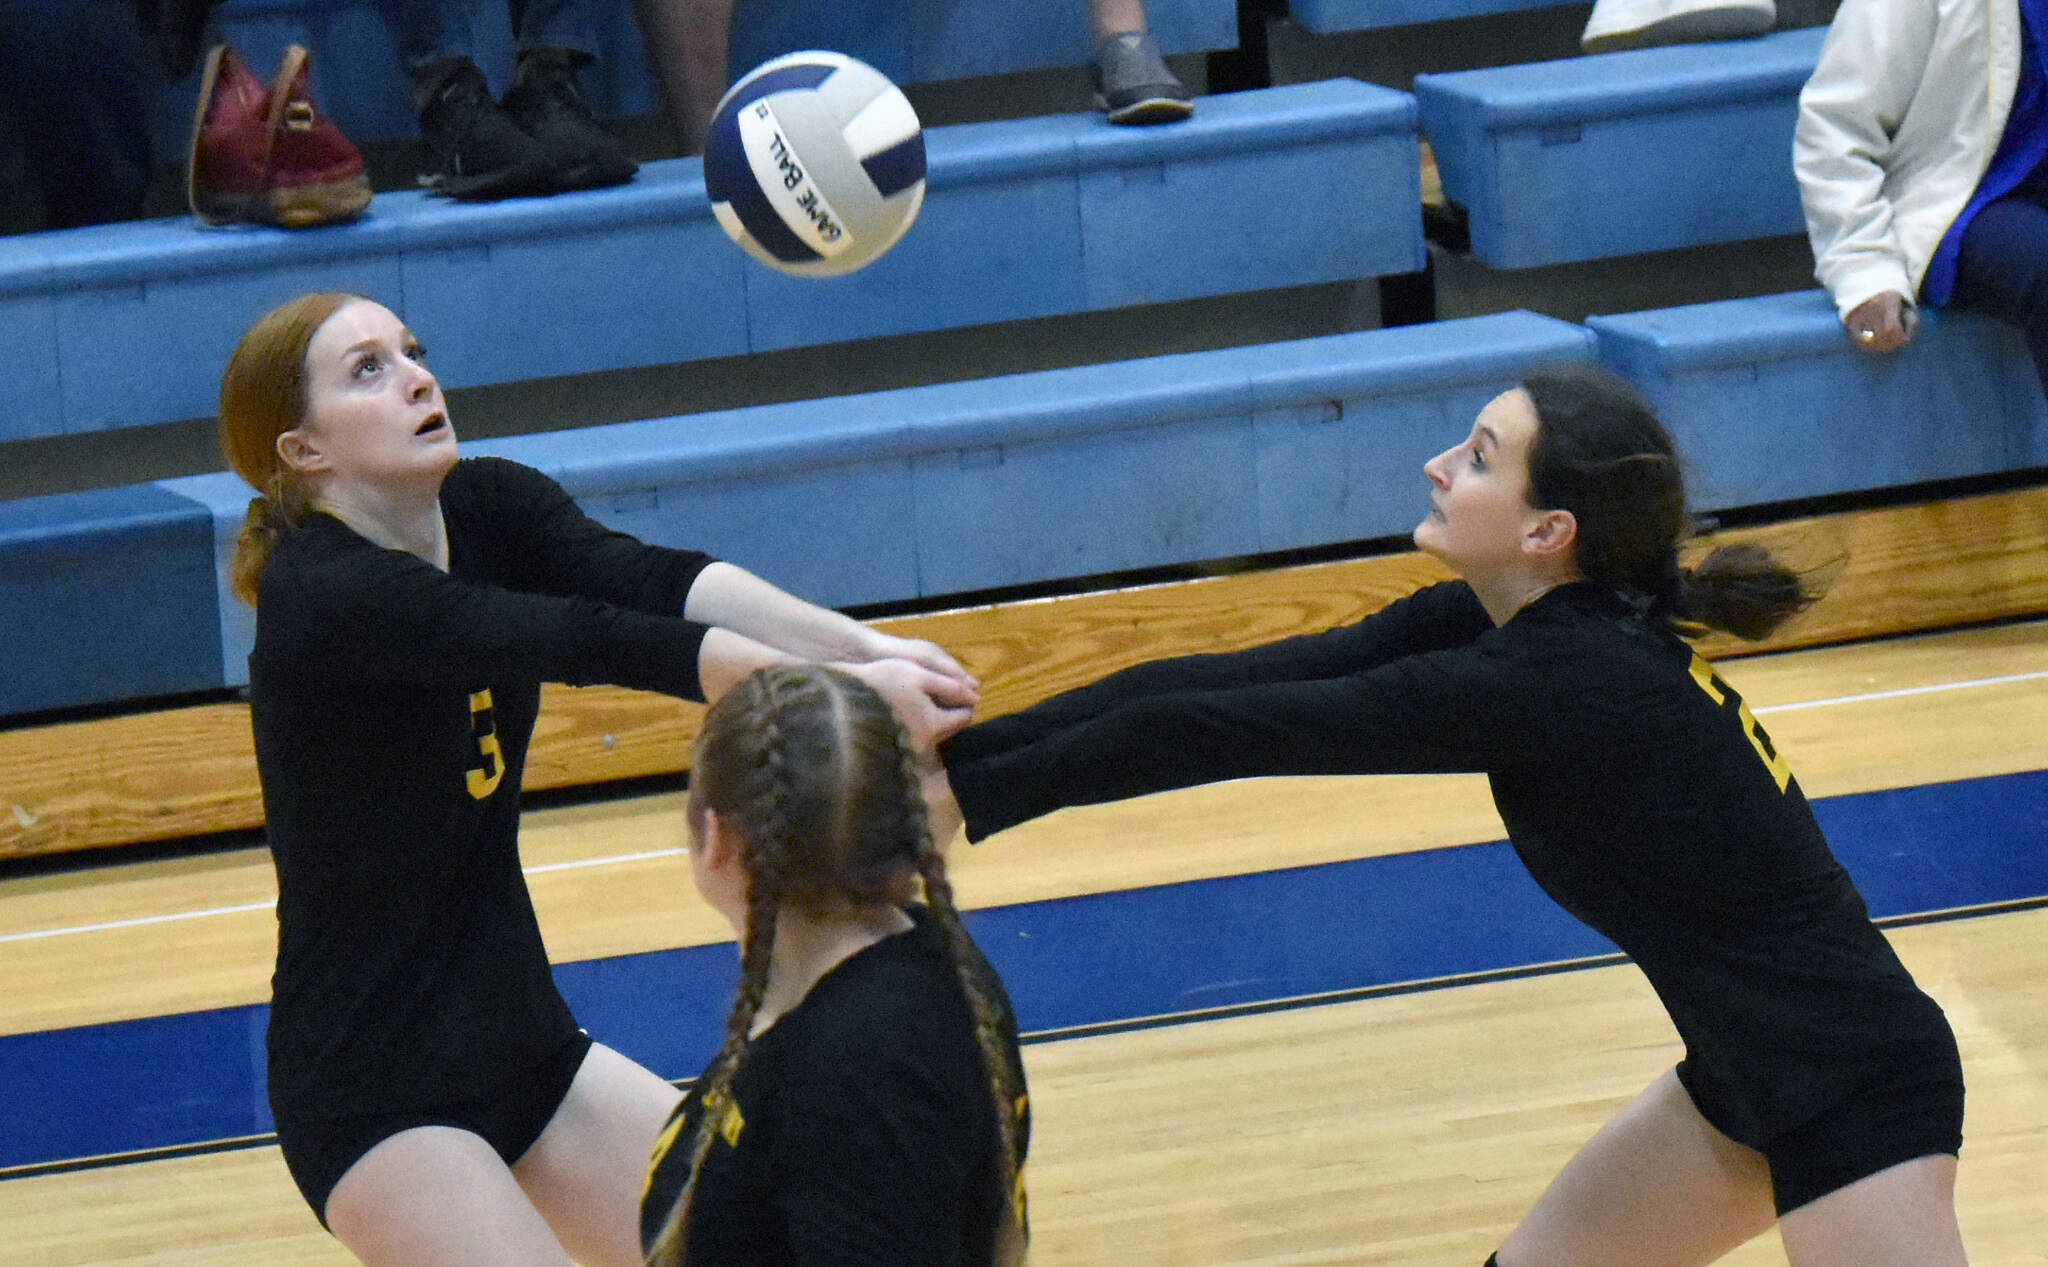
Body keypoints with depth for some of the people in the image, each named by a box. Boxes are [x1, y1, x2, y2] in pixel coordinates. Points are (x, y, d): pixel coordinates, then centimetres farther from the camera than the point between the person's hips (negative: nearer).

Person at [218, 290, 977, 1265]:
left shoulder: (491, 508, 1)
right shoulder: (323, 597, -23)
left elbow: (654, 581, -16)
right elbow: (597, 642, -32)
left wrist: (864, 643, -33)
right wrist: (846, 689, -37)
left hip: (521, 1053, 8)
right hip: (372, 1099, -8)